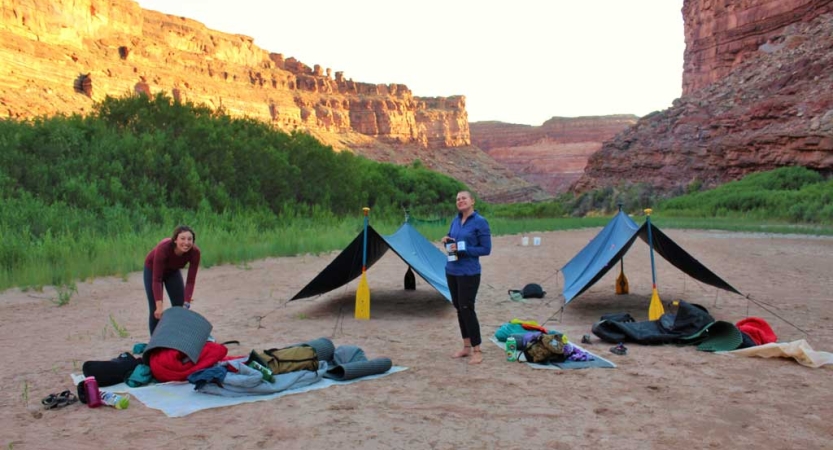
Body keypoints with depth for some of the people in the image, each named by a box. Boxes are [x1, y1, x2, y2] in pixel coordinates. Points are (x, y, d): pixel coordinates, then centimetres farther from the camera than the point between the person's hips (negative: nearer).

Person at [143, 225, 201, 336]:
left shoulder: (194, 252, -32)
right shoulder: (163, 248, -40)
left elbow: (190, 280, -27)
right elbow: (156, 280, -38)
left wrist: (186, 304, -35)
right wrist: (159, 306, -44)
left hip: (173, 271, 3)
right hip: (152, 269, -3)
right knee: (156, 311, -5)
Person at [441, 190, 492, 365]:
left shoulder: (480, 222, -10)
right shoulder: (456, 220, 9)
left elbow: (486, 249, -13)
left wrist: (463, 249, -19)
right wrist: (446, 241, -6)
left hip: (469, 272, -7)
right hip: (452, 270, 7)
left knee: (467, 308, -7)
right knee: (459, 308, 12)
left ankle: (477, 351, 3)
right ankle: (466, 347, 23)